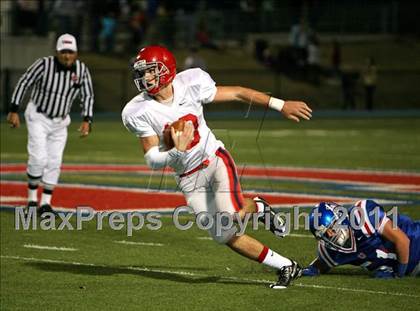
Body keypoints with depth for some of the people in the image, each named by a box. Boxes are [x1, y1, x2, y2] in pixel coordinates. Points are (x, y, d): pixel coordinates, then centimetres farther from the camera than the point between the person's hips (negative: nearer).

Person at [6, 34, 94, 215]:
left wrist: (86, 120, -12)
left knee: (54, 162, 4)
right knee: (38, 158, -13)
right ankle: (32, 198, 4)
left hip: (60, 122, 4)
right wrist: (14, 110, -14)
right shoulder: (44, 64, -22)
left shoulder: (82, 70, -11)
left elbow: (87, 96, -1)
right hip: (38, 117, -4)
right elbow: (23, 83, -13)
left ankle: (45, 203, 12)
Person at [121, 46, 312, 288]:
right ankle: (286, 266, 12)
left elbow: (238, 94, -3)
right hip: (189, 177, 1)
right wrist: (178, 152, -33)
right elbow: (153, 161, -12)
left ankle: (258, 208, 11)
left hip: (215, 158, -1)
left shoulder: (190, 85, -14)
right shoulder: (139, 112, -14)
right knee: (225, 236, -4)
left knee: (230, 218, -25)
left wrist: (281, 105, -3)